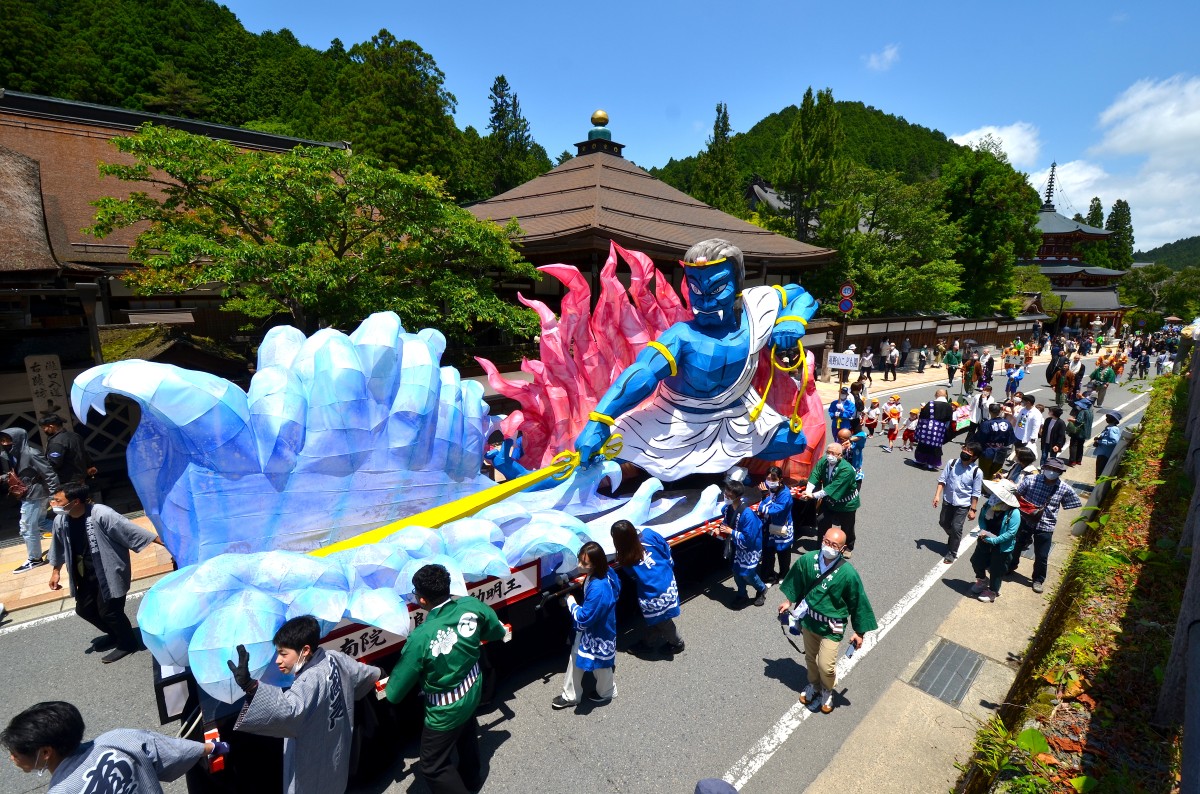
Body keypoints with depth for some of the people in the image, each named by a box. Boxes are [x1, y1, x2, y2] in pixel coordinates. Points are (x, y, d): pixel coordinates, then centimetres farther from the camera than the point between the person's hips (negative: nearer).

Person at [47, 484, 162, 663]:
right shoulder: (60, 520, -4)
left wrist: (160, 540, -32)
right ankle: (115, 634, 42)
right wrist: (56, 571, 22)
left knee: (109, 611, -1)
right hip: (87, 574, 8)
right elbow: (59, 547, 14)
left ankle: (128, 643, 22)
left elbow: (128, 528, -27)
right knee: (84, 609, 19)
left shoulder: (100, 514, -27)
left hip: (110, 573, -8)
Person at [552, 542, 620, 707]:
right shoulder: (599, 575, -13)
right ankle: (570, 696, 49)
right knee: (576, 660, 25)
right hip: (587, 631, 9)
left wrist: (572, 603, -17)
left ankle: (606, 693, 50)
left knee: (600, 666, 20)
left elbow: (584, 618, -32)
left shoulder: (598, 588, -42)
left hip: (598, 634, -9)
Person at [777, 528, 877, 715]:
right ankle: (813, 685, 52)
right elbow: (797, 582, 3)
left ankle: (827, 691, 36)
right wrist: (789, 600, 13)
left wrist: (859, 632, -4)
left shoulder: (848, 573, -26)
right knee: (810, 658, 22)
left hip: (831, 628, -3)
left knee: (826, 666, 1)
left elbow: (857, 603, -11)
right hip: (808, 620, 3)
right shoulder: (808, 560, -18)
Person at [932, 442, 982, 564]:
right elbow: (942, 480, -4)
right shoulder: (951, 463, -8)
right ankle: (953, 539, 48)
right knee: (943, 523, 18)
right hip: (947, 500, 4)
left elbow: (975, 493, -9)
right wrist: (937, 495, -12)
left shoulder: (977, 472, -14)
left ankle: (952, 553, 15)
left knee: (956, 528, -3)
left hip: (963, 504, -3)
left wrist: (973, 509, -8)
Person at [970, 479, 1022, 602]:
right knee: (976, 561, 20)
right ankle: (982, 580, 49)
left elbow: (1011, 533, -26)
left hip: (1002, 546, -5)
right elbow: (981, 518, 3)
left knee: (996, 570, 11)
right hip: (985, 541, 6)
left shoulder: (1014, 513, -26)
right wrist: (983, 530, -14)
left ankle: (992, 592, 34)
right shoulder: (989, 505, -11)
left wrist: (993, 540, -27)